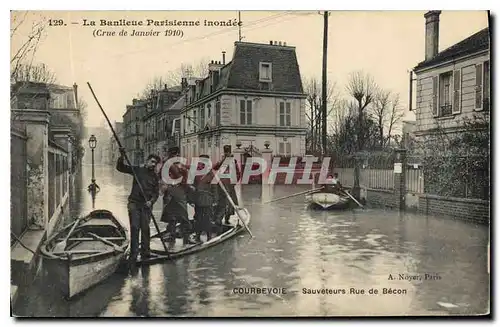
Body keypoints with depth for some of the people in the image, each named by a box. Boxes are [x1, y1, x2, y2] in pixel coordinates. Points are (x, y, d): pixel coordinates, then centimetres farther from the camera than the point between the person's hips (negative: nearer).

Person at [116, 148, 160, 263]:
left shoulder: (155, 177, 12)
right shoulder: (137, 170, 7)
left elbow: (156, 192, 6)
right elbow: (120, 167, 3)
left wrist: (151, 201, -12)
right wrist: (122, 157, -13)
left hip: (146, 205, 2)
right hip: (134, 203, -2)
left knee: (145, 228, 0)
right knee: (134, 227, -6)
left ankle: (145, 252, 11)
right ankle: (133, 254, -3)